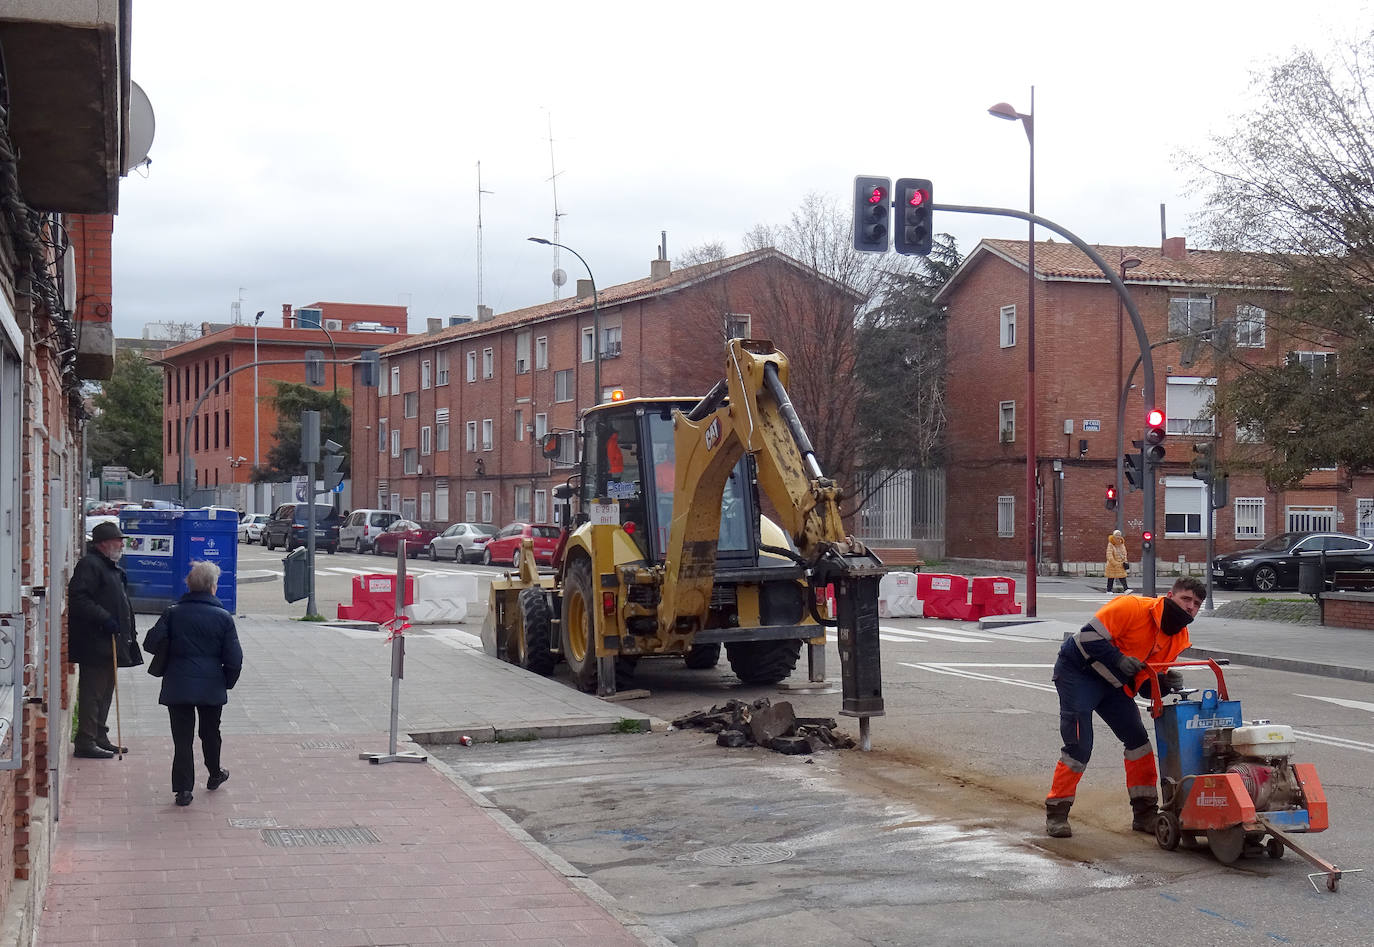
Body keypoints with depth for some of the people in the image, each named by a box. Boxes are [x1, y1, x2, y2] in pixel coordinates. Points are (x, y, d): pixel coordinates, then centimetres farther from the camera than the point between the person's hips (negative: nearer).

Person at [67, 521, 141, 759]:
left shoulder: (112, 567, 20)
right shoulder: (89, 565, -12)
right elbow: (78, 598, -23)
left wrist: (127, 635, 21)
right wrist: (104, 619, -26)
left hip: (108, 643, 10)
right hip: (94, 643, -10)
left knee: (105, 691, 15)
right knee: (92, 692, -7)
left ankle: (100, 738, 23)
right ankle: (86, 742, -4)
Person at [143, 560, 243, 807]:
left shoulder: (173, 614, -3)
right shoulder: (223, 618, -5)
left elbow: (152, 643, -7)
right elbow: (234, 659, -6)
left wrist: (171, 654, 12)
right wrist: (228, 683, 10)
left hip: (178, 686, 0)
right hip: (212, 686, 0)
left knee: (182, 738, 4)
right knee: (210, 732, 21)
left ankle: (183, 788, 1)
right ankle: (215, 773, 40)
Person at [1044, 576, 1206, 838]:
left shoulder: (1179, 639, 0)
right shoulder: (1133, 607, -24)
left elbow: (1146, 684, 3)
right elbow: (1089, 636, -26)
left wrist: (1166, 683, -17)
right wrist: (1119, 660, -32)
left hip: (1112, 682, 8)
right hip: (1077, 670, -8)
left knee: (1138, 740, 4)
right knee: (1079, 747, -14)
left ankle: (1145, 812, 14)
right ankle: (1056, 813, -3)